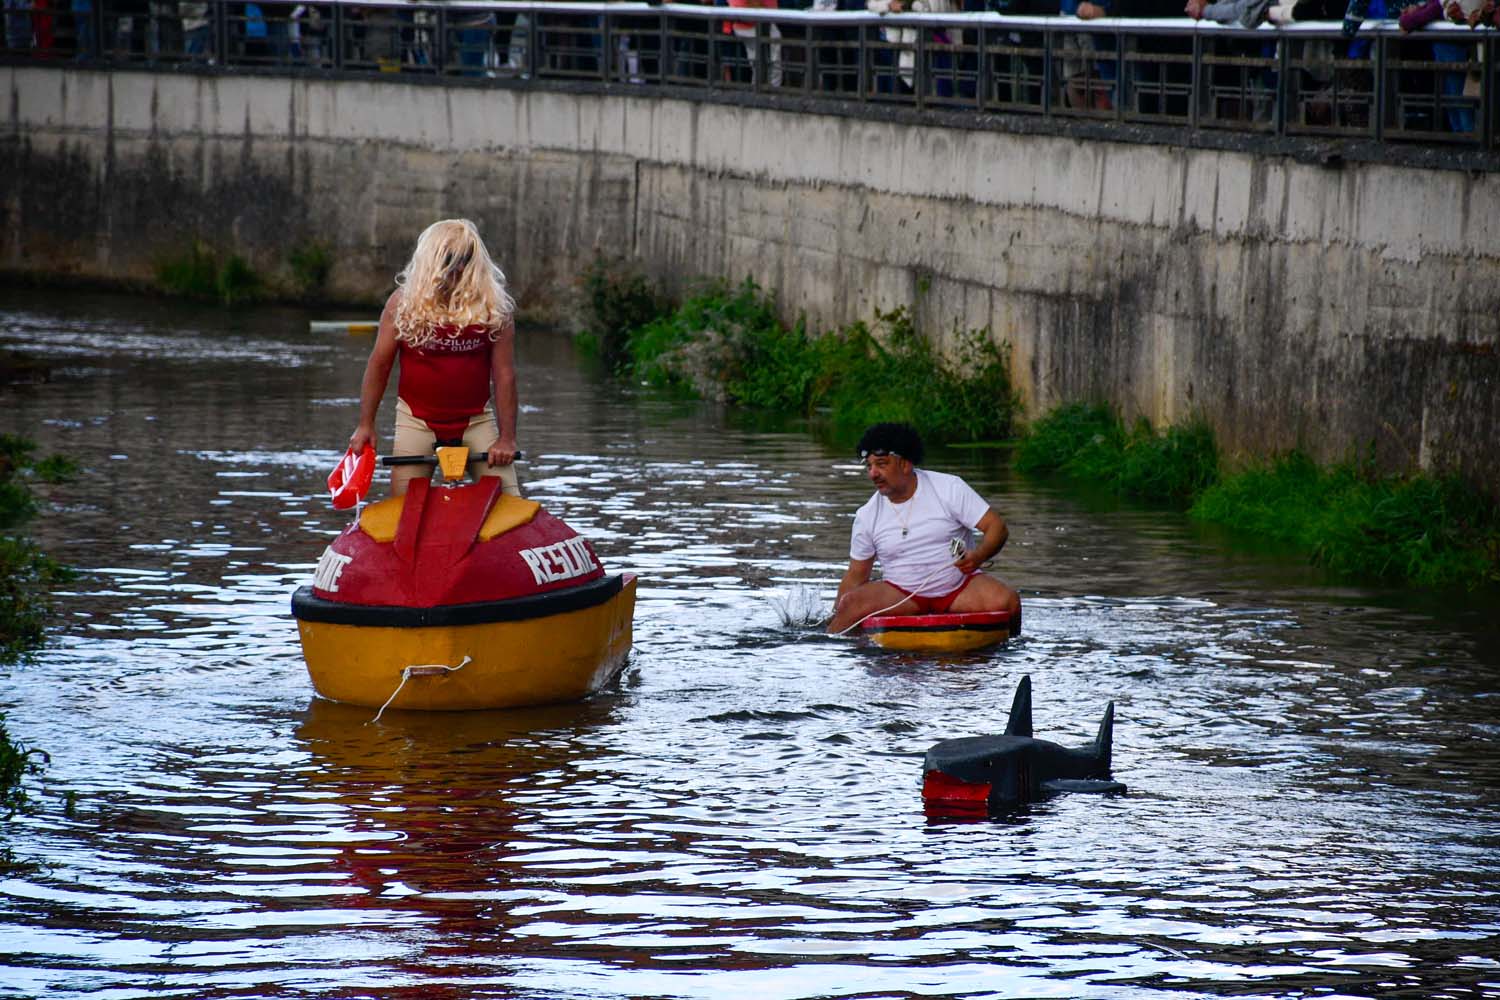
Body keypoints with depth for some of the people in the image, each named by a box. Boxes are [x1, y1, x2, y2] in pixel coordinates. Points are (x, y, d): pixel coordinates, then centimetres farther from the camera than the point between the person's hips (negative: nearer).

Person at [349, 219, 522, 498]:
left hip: (476, 420, 0)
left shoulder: (494, 306, -5)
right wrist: (365, 425, 2)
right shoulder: (404, 302, -3)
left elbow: (504, 373, -5)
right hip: (417, 420, 0)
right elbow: (379, 364, 3)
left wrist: (507, 438, -8)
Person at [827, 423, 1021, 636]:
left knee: (1007, 601, -28)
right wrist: (834, 619, 0)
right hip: (901, 593, 1)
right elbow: (856, 576, 9)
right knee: (850, 604, -26)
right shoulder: (867, 516, 2)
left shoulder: (949, 488, -6)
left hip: (958, 589, -1)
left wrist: (978, 556, -29)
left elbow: (997, 527, -8)